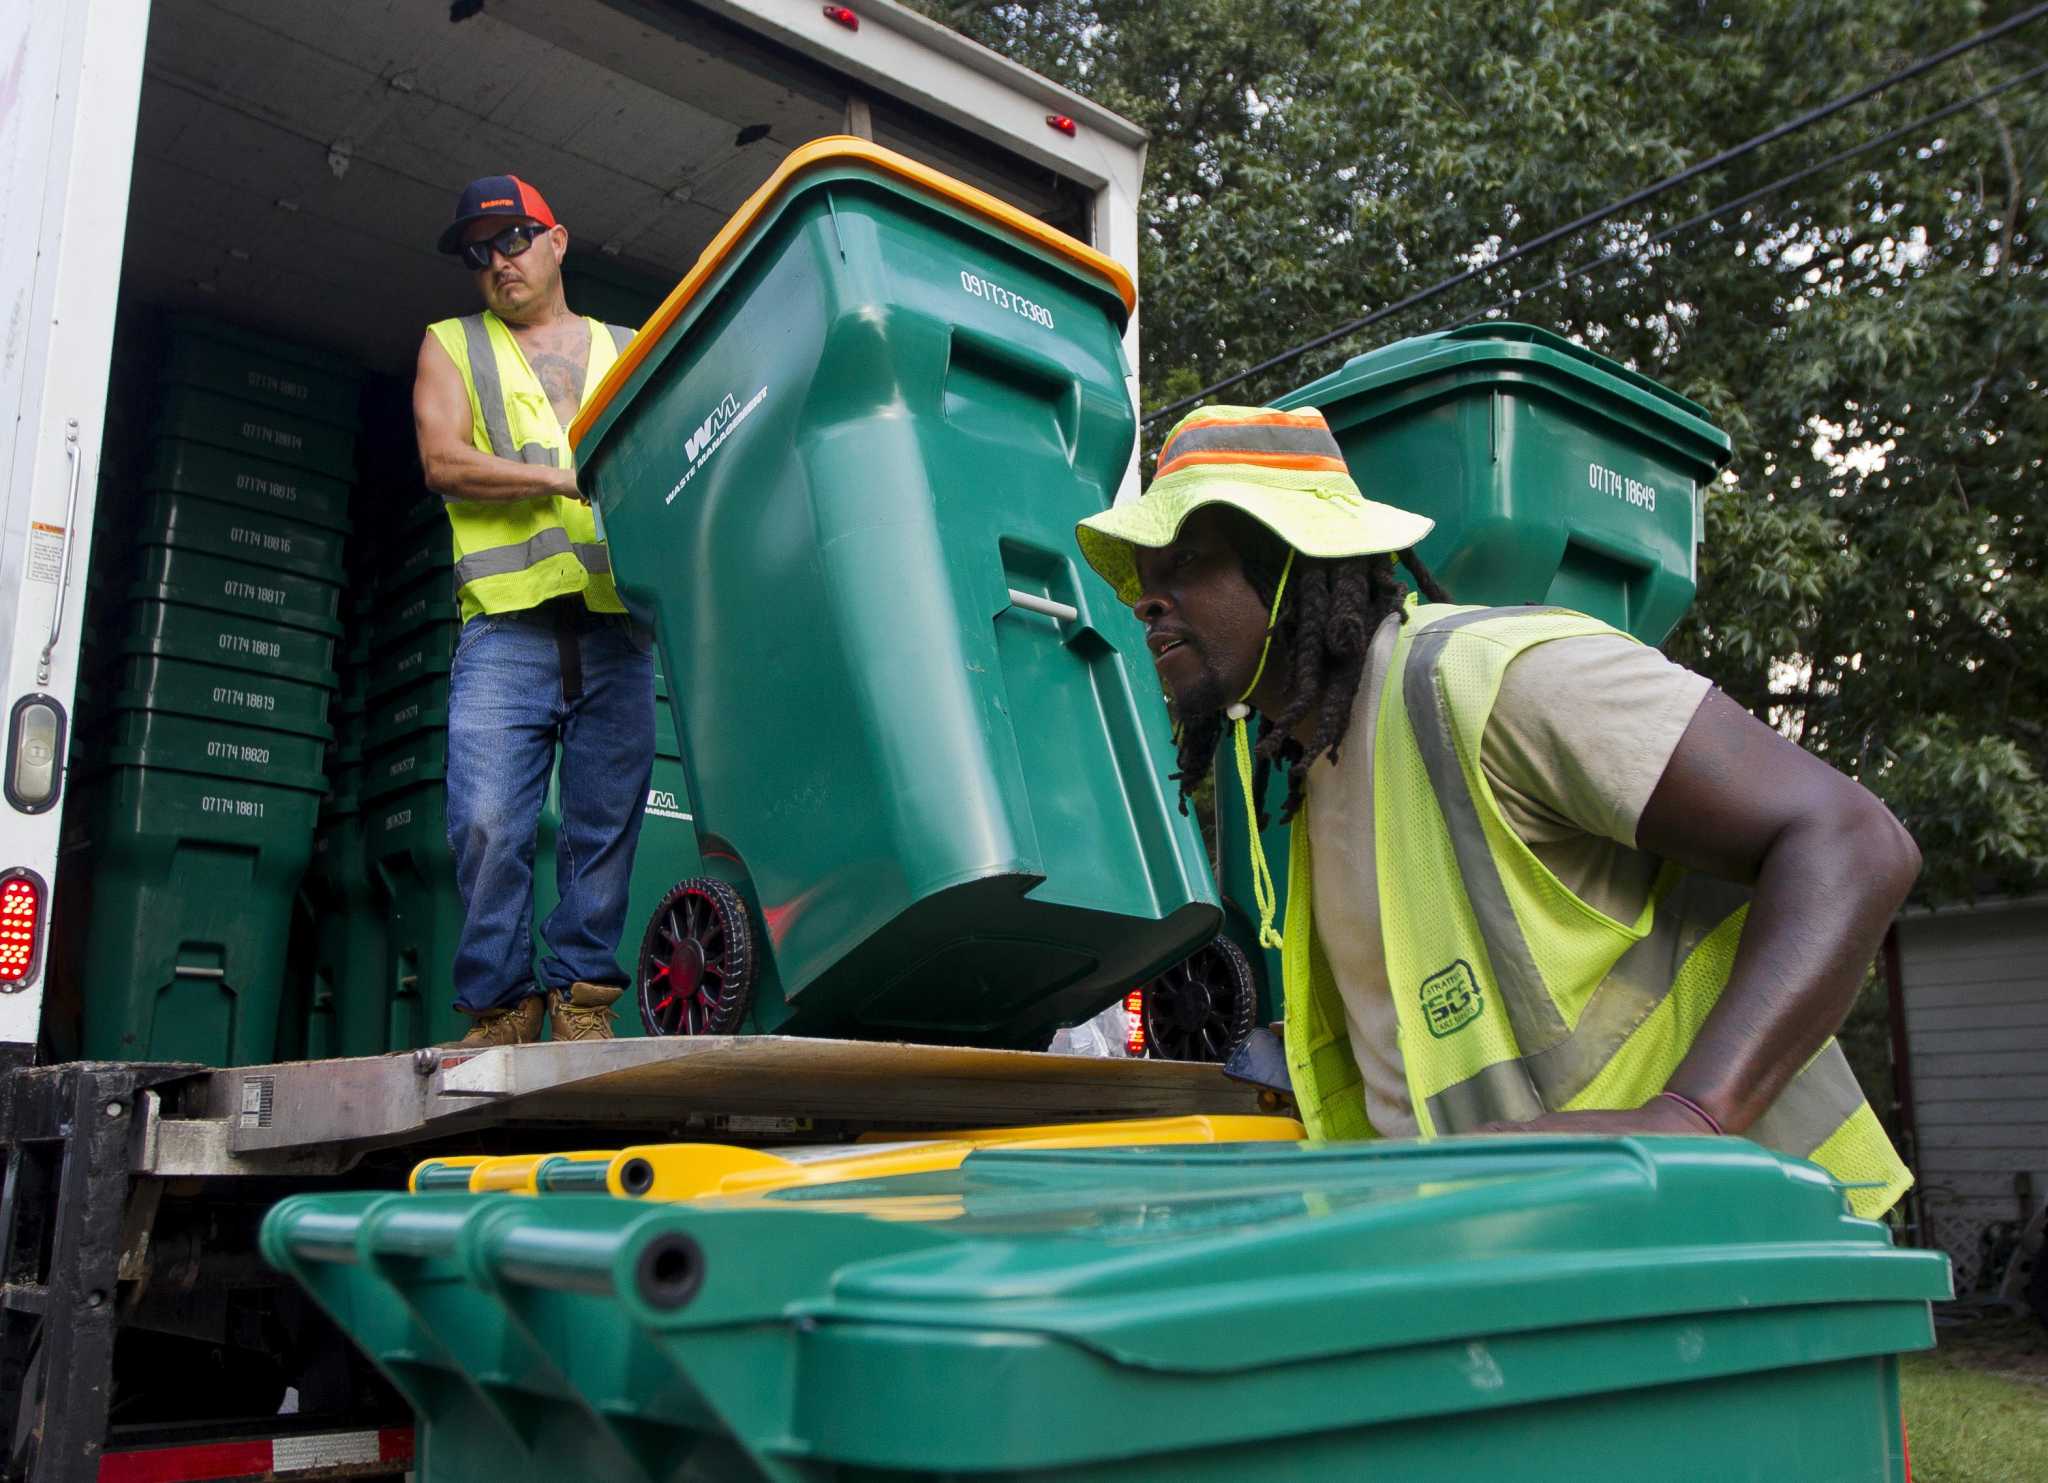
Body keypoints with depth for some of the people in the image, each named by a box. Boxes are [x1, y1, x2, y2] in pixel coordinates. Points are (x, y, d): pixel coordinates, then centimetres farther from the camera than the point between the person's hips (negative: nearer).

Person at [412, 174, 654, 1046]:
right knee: (488, 821, -12)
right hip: (507, 621, -1)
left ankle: (583, 994, 5)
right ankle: (500, 1006, 0)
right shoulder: (452, 346, 21)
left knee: (607, 822, -3)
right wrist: (572, 477, -8)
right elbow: (443, 460, 4)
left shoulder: (629, 351, 25)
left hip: (617, 620, 1)